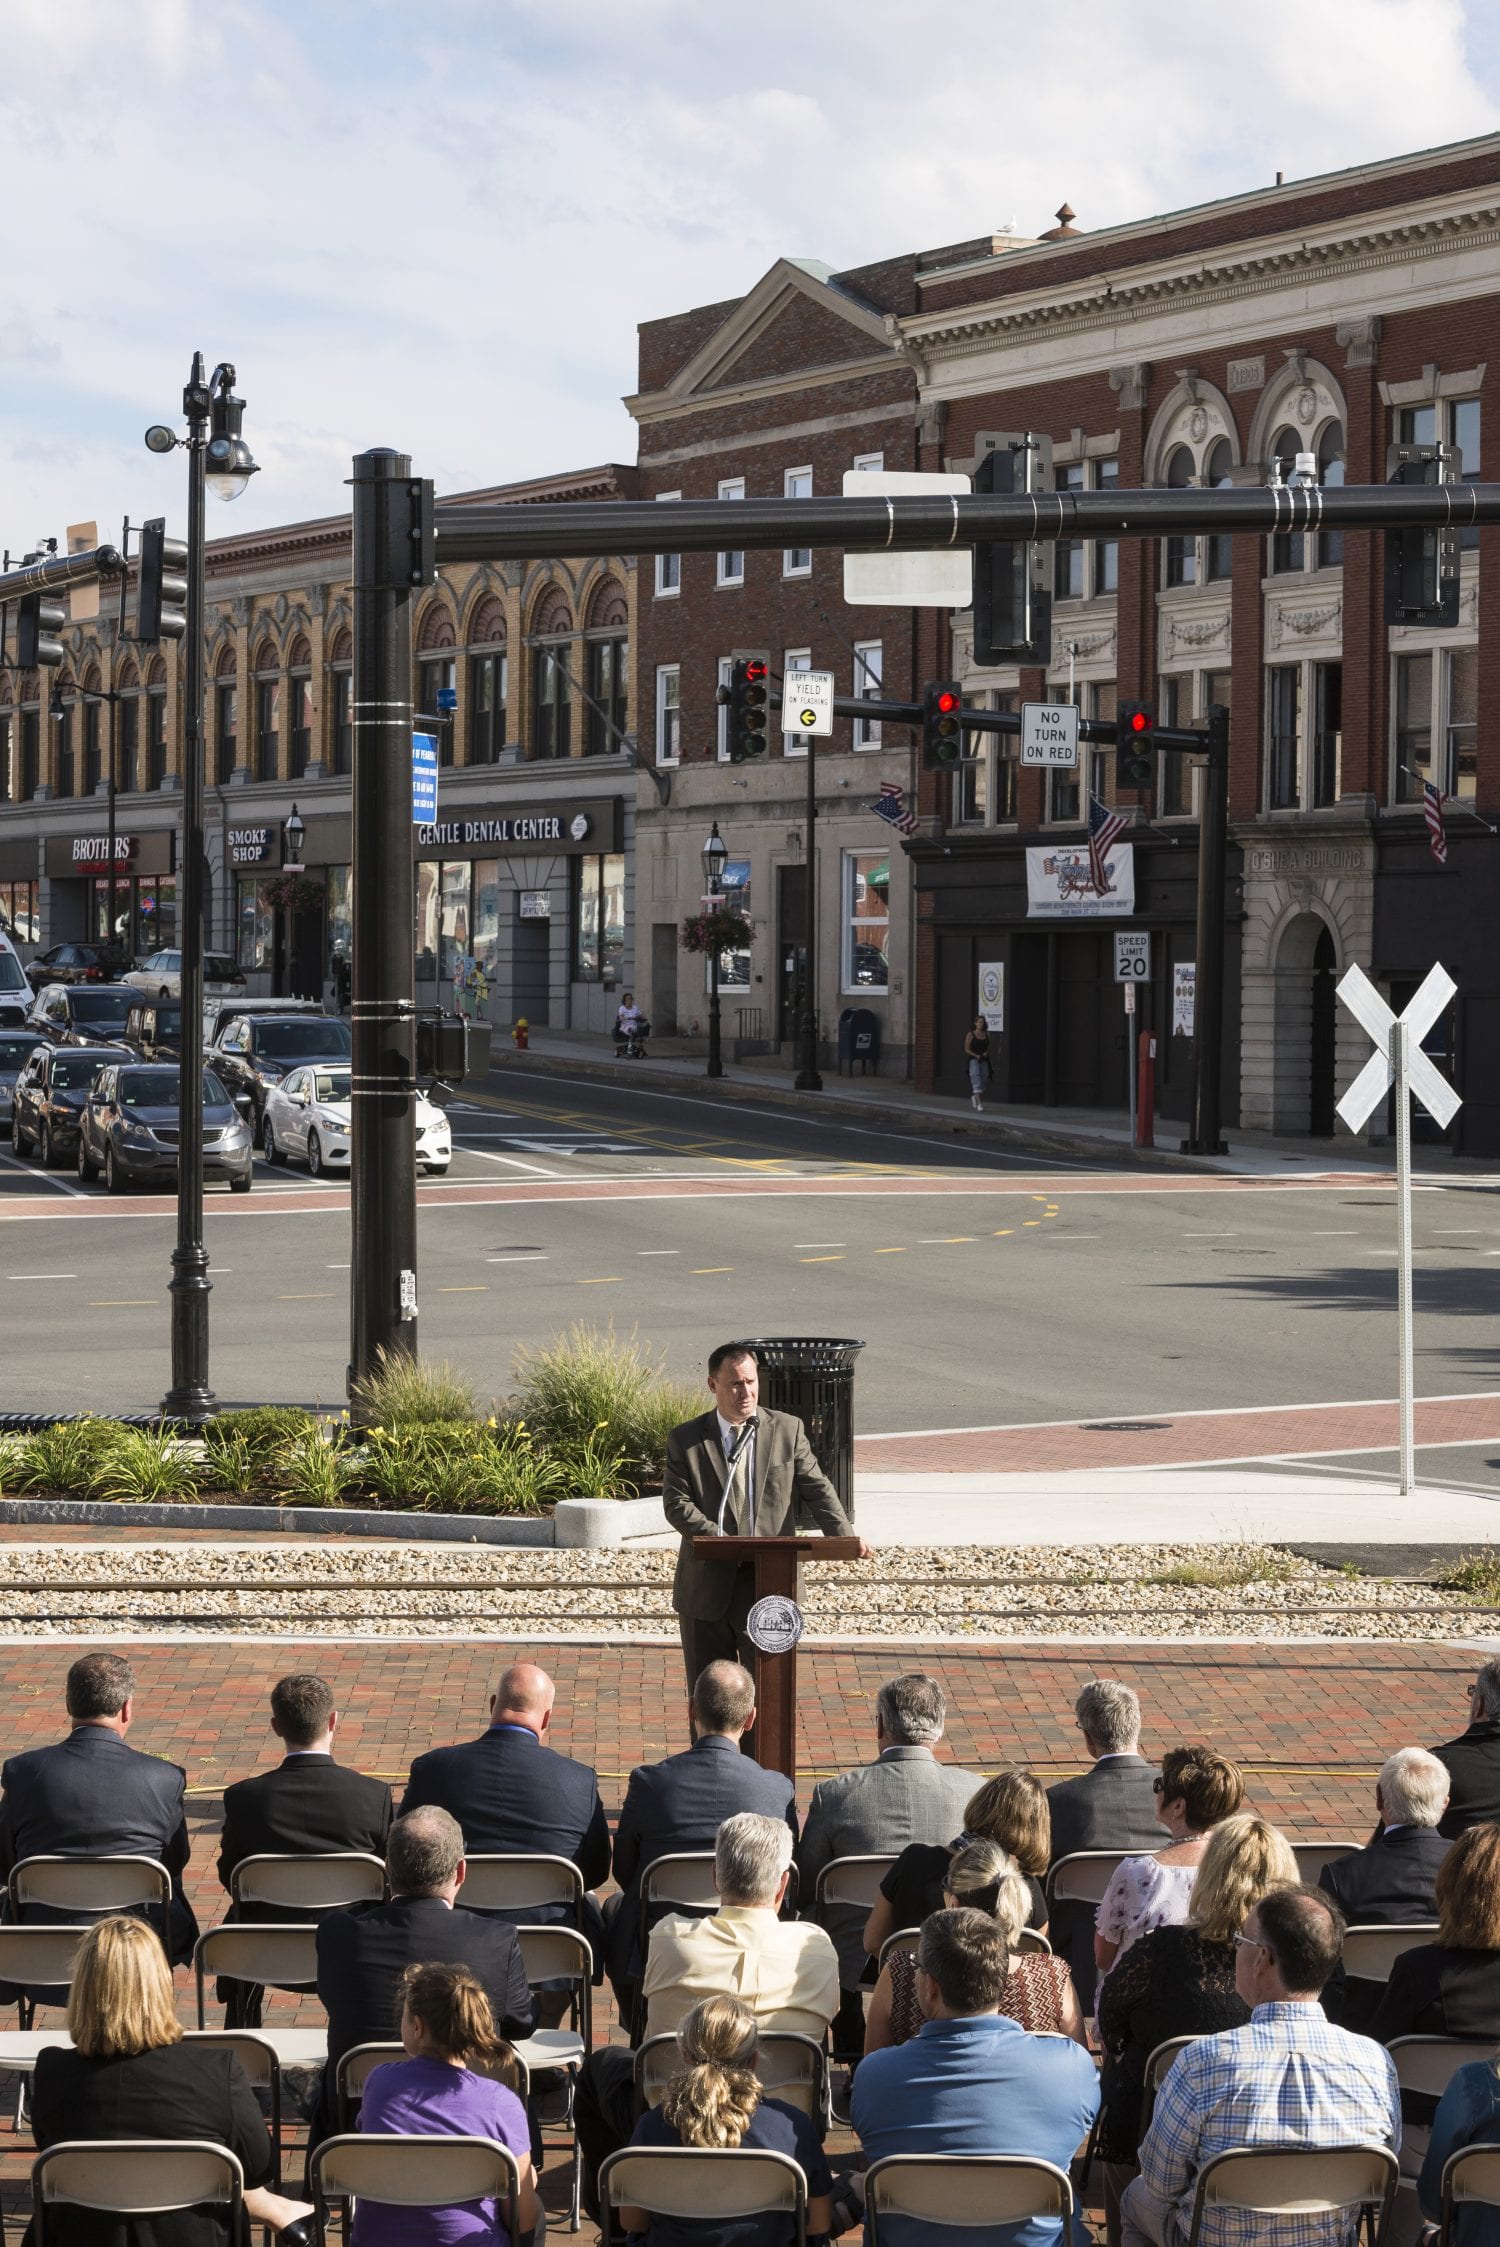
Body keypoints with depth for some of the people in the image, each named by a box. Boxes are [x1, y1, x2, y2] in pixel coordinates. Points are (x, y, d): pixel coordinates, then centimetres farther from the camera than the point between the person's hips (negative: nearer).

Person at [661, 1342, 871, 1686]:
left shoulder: (787, 1430, 7)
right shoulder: (685, 1439, 4)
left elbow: (816, 1489, 2)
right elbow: (676, 1503, -5)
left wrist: (843, 1535, -16)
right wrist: (721, 1541, -20)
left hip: (768, 1581, 0)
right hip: (706, 1586, 0)